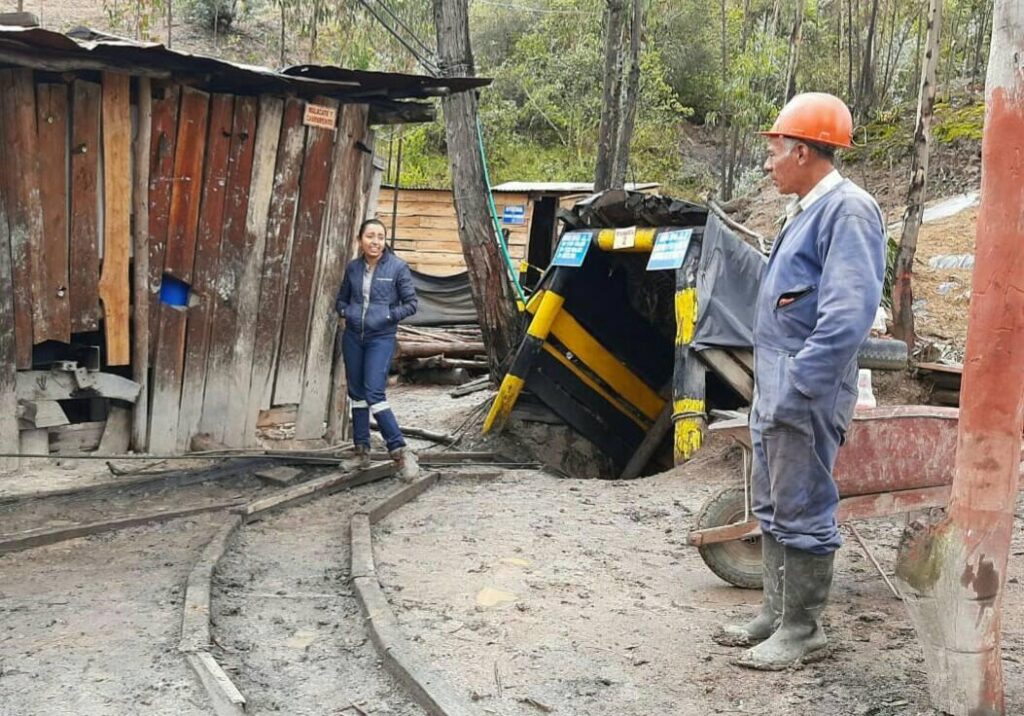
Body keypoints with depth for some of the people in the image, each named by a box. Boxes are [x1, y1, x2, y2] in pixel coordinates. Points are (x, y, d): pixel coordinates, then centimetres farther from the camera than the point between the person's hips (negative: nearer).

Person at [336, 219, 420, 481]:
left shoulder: (398, 267, -7)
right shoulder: (353, 267, 5)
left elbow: (411, 304, -4)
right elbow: (341, 299, 19)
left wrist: (388, 316, -16)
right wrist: (346, 312, -2)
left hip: (381, 338, -5)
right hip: (353, 337, 5)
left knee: (374, 394, -15)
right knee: (356, 393, 11)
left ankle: (400, 451, -13)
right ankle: (361, 448, 23)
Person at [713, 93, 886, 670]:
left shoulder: (849, 210, -15)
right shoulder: (808, 210, 16)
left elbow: (849, 315, -24)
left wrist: (797, 385, -24)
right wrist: (772, 385, 17)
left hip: (807, 395, -10)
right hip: (776, 389, 10)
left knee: (802, 513, -1)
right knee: (774, 508, 16)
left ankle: (803, 631, 11)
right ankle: (777, 614, 28)